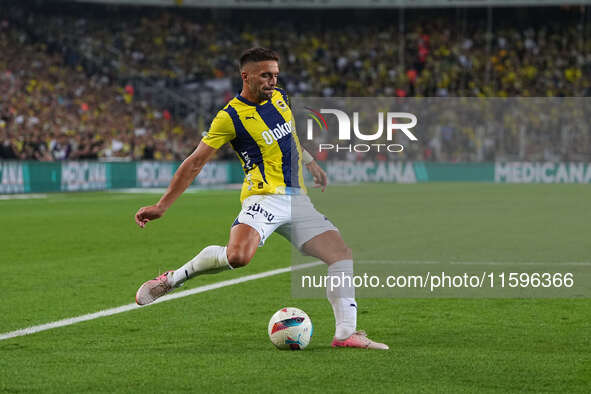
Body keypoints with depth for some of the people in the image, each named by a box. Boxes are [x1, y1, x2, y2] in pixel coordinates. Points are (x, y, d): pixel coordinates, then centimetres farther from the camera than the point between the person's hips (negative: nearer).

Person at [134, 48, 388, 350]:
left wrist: (311, 164, 42)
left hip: (297, 200, 7)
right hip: (264, 198, -7)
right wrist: (161, 206, -7)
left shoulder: (279, 97, 12)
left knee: (342, 254, -4)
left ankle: (346, 332, -1)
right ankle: (174, 278, -11)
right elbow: (195, 163, -6)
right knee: (237, 256, -33)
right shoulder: (229, 117, -7)